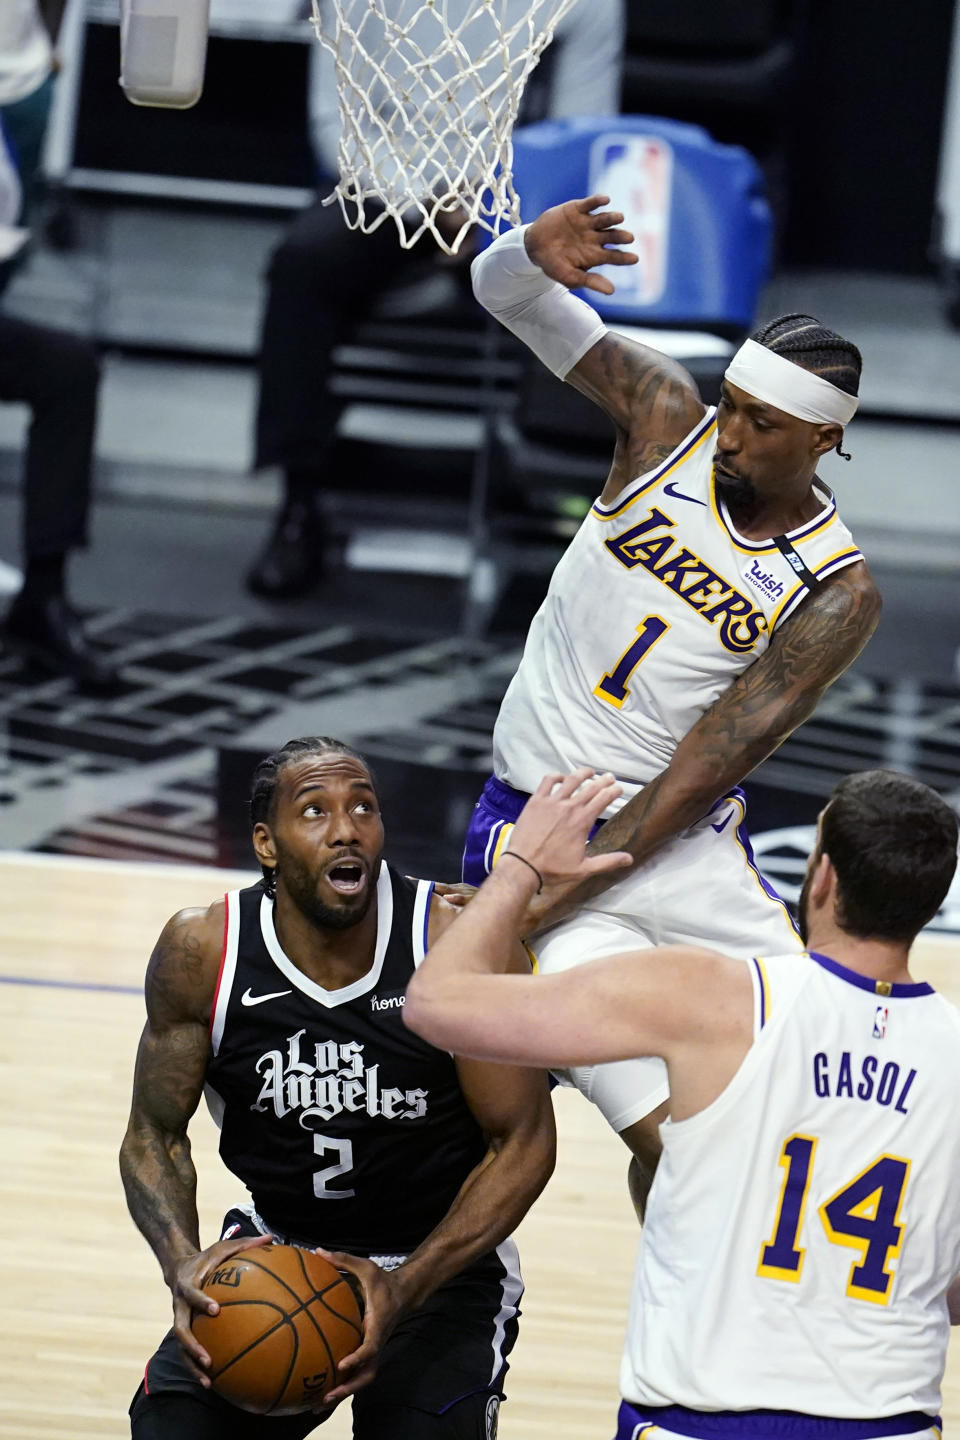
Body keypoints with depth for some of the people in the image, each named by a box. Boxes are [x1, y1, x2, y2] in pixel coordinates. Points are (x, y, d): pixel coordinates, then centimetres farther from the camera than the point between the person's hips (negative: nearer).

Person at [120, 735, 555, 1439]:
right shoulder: (201, 953, -13)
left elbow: (524, 1143, -12)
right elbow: (155, 1138, -2)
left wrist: (404, 1290, -24)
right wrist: (183, 1266, -23)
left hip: (441, 1262, -2)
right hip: (274, 1246, 2)